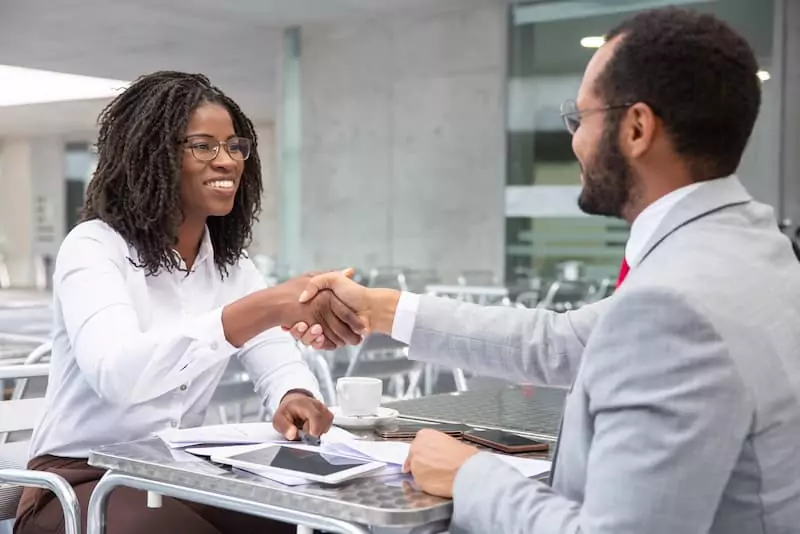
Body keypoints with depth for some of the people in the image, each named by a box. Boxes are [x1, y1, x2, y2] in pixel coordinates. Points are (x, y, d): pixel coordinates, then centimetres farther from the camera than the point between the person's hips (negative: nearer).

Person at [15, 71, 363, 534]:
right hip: (84, 483, -5)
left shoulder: (231, 264, 8)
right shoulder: (93, 248, -14)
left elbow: (278, 361, -3)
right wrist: (267, 308, -45)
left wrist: (296, 398, -29)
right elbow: (115, 373, -33)